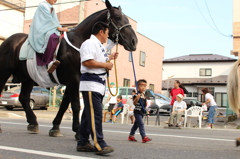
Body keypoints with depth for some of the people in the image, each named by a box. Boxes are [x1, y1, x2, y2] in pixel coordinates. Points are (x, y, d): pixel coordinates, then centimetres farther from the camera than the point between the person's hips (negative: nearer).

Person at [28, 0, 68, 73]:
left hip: (50, 29, 10)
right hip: (41, 30, -10)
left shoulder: (51, 8, 24)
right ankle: (48, 62, -38)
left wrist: (61, 28, 3)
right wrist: (59, 28, -16)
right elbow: (48, 19, -11)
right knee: (51, 37, -39)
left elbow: (55, 20, 19)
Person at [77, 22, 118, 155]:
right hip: (91, 84, -10)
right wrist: (105, 65, -15)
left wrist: (109, 57, 27)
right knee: (95, 114, -11)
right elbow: (87, 62, -23)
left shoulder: (100, 46, 22)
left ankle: (83, 143, 17)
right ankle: (99, 145, -11)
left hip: (99, 84, 10)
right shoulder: (89, 43, -10)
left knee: (89, 114, 11)